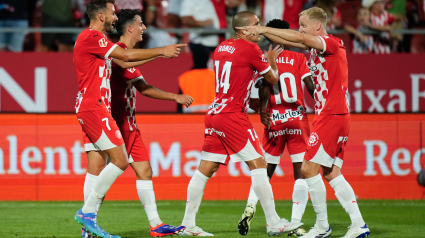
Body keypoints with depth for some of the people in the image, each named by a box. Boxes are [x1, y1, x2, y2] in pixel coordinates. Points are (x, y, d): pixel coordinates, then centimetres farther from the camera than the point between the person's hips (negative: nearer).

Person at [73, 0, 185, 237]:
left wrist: (160, 53, 17)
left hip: (94, 109, 10)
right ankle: (87, 211, -10)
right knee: (120, 160, -12)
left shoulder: (96, 39, 19)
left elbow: (124, 60, 21)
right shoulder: (91, 37, -12)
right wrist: (161, 51, -4)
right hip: (94, 108, -10)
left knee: (97, 167, 6)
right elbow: (126, 55, -13)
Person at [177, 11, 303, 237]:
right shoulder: (250, 49, -8)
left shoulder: (221, 47, 14)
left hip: (214, 114, 8)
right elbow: (273, 78, 3)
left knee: (205, 168, 8)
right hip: (232, 115, -8)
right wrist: (271, 61, 23)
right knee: (258, 164, -4)